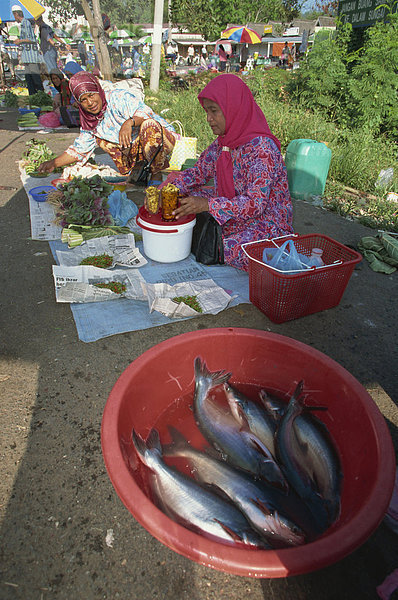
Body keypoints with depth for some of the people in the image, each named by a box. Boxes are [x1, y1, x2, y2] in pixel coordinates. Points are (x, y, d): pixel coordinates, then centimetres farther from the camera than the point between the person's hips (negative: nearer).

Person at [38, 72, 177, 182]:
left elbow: (145, 112, -26)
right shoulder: (89, 122, 6)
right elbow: (79, 149, 10)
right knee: (99, 137, -2)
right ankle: (139, 167, -10)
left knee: (148, 125, -37)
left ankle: (155, 169, -18)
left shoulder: (118, 97, -14)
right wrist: (54, 163, 0)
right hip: (135, 149, 7)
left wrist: (129, 122, -46)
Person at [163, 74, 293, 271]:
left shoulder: (262, 148, -25)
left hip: (265, 221, -8)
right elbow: (199, 171, 6)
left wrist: (207, 205, -36)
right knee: (184, 200, 0)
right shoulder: (223, 141, 1)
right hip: (231, 208, 8)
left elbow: (256, 203, -30)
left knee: (233, 250, -35)